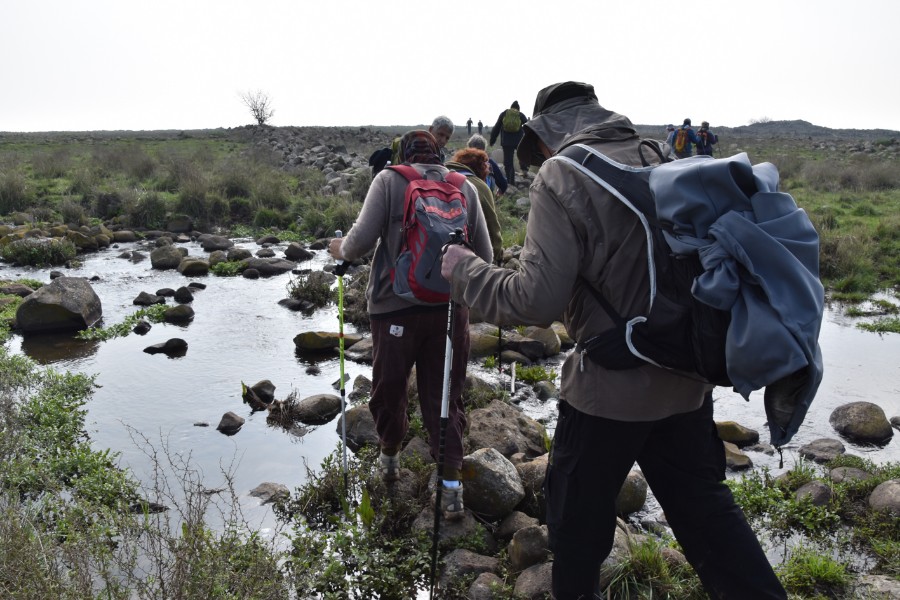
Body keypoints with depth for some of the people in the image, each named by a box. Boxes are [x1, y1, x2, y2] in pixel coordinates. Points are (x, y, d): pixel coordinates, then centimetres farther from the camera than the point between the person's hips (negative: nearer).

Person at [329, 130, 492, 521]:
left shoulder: (389, 180, -1)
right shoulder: (465, 187, 6)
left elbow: (362, 239, -9)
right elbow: (485, 256, 4)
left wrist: (341, 250, 12)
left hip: (396, 305, -2)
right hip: (451, 308, 2)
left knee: (389, 389, 18)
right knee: (444, 397, 10)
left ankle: (390, 456, 38)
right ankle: (451, 486, 9)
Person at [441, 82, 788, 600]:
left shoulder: (560, 177, -15)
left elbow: (538, 301, -21)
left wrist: (461, 268, -8)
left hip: (611, 386, -6)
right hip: (688, 378, 6)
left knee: (578, 513, 16)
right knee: (702, 500, 20)